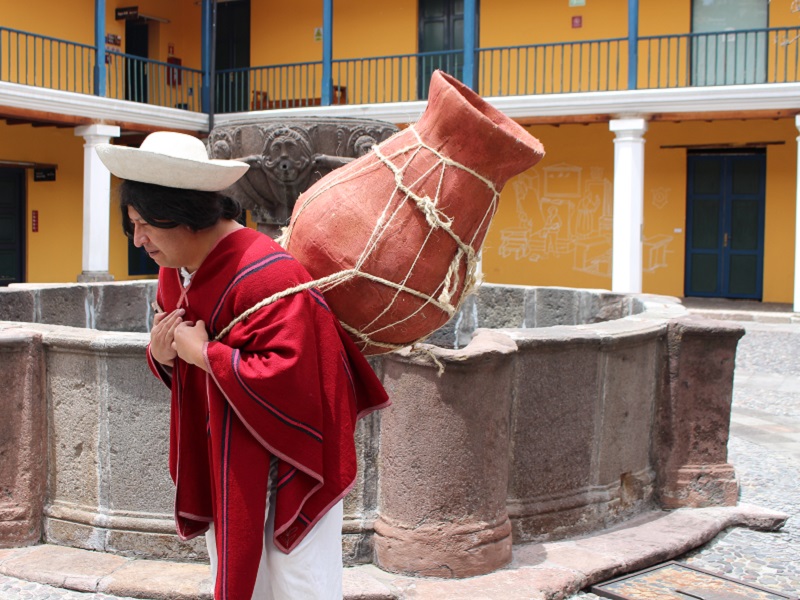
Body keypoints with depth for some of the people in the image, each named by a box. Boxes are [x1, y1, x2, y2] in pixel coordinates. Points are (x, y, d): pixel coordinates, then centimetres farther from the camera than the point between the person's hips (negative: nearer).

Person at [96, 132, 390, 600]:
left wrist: (204, 353, -25)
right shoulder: (175, 272, 3)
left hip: (286, 471, -8)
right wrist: (161, 355, -9)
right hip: (224, 463, 8)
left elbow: (287, 377, -34)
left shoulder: (266, 274, -26)